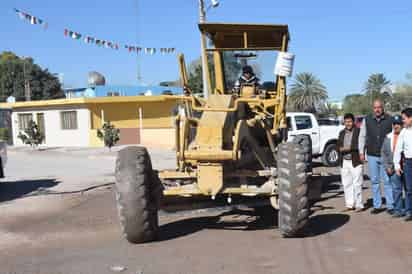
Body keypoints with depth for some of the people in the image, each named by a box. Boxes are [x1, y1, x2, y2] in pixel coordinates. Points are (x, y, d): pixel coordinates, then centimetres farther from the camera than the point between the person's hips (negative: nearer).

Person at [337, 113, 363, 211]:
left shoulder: (358, 132, -4)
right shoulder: (342, 133, 16)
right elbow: (338, 146, 15)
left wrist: (349, 148, -14)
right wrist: (340, 149, -6)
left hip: (355, 162, -6)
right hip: (344, 162, 6)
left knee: (357, 184, -2)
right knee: (346, 184, 9)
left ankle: (359, 205, 5)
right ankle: (349, 204, 17)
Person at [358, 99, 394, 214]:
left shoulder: (390, 119, -1)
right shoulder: (367, 120, 4)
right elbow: (362, 136, 10)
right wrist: (361, 152, 6)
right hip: (372, 155, 2)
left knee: (387, 181, -2)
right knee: (374, 181, 8)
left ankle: (390, 206, 6)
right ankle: (377, 205, 16)